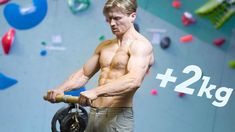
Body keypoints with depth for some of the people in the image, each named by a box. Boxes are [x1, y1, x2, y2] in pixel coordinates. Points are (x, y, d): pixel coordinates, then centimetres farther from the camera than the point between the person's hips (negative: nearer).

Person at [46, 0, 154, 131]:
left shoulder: (141, 45, -9)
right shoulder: (104, 46, 16)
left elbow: (134, 81, -25)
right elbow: (84, 74, 19)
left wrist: (96, 92, -36)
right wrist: (61, 89, 0)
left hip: (118, 116, -7)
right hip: (94, 114, 7)